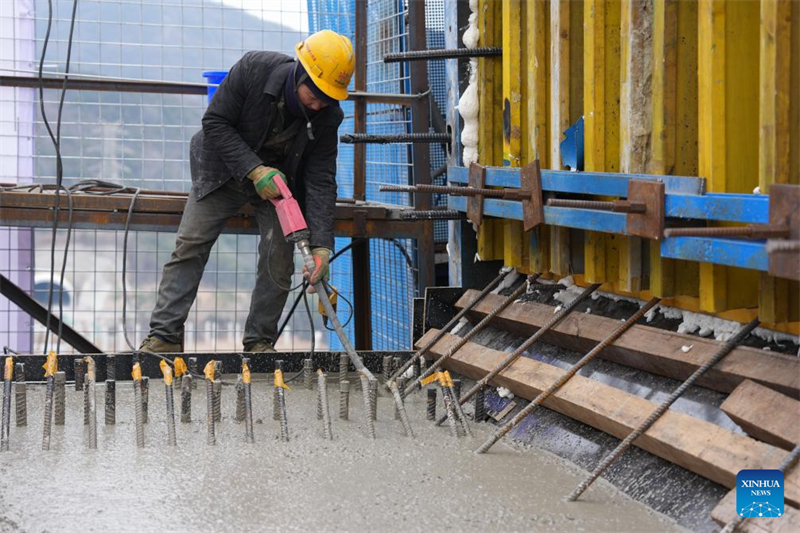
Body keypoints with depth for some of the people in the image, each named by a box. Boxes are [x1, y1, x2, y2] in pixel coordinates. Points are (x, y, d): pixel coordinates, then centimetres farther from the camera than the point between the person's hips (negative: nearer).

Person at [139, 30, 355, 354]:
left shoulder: (327, 117, -23)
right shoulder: (254, 69, -30)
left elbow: (321, 181, -22)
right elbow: (215, 122, -23)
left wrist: (321, 245, -32)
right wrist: (254, 170, -33)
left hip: (279, 180, 1)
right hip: (224, 170, -1)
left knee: (279, 259, -10)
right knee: (190, 247, -7)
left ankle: (259, 343, 2)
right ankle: (164, 336, -6)